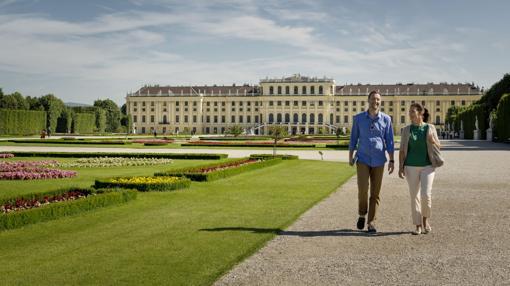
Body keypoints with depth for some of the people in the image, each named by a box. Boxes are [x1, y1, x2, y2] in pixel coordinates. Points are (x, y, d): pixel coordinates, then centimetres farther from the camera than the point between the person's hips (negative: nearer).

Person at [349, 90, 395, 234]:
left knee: (375, 193, 2)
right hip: (362, 160, 0)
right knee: (363, 188, -13)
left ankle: (371, 222, 10)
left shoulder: (386, 119, -1)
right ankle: (362, 215, 13)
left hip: (378, 161, 1)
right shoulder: (358, 118, 1)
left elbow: (389, 141, 0)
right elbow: (353, 138, 7)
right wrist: (350, 157, 6)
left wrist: (391, 161, -6)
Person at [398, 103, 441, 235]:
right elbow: (402, 150, 2)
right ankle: (418, 226, 10)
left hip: (427, 166, -1)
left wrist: (433, 141, -17)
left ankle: (425, 218, 14)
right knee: (414, 197, 0)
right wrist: (400, 167, -7)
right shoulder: (406, 129, 2)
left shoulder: (430, 128, 1)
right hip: (411, 167, 1)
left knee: (426, 195, -13)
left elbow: (438, 147, 6)